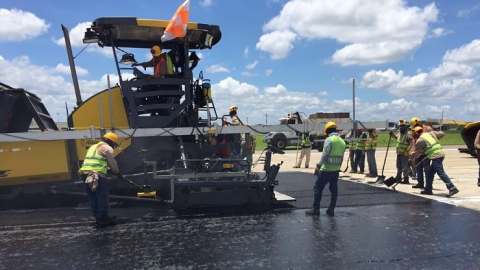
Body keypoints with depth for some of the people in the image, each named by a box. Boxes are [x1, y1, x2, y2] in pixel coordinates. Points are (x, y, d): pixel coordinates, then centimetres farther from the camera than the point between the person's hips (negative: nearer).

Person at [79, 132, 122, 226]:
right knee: (102, 196, 1)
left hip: (85, 173, 8)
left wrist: (110, 169, 31)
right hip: (97, 174, -8)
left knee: (92, 197, 11)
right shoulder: (107, 148, 3)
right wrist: (117, 172, 23)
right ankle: (103, 217, 5)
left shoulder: (93, 147, 29)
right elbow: (112, 163, 5)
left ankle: (98, 218, 17)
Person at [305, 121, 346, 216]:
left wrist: (318, 166, -15)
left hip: (326, 169, -7)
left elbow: (324, 154, -18)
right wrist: (337, 167, 19)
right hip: (336, 170, 7)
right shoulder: (342, 141, 11)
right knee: (334, 189, 12)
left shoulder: (329, 140, -12)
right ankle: (331, 209, 16)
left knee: (318, 188, 2)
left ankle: (315, 209, 4)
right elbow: (341, 157, 13)